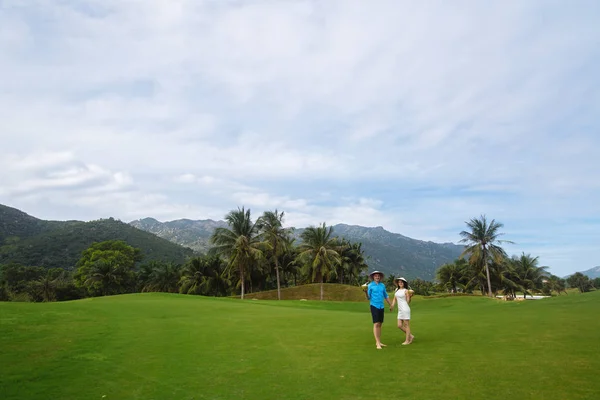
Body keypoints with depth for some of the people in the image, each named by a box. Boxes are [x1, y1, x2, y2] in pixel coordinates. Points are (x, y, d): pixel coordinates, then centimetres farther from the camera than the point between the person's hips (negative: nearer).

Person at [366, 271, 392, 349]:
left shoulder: (382, 285, 11)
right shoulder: (370, 285, -3)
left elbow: (386, 296, 20)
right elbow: (368, 297, -5)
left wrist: (391, 305, 21)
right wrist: (366, 292, -24)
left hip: (381, 307, 5)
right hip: (374, 306, -5)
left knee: (380, 324, 9)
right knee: (376, 324, -11)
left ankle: (379, 342, 16)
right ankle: (377, 343, -11)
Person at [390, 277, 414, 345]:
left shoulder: (406, 291, -6)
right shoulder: (396, 290, 13)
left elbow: (408, 301, -6)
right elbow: (395, 299, 15)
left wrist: (410, 296, -23)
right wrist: (392, 306, 1)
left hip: (405, 309, -8)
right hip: (400, 310, 8)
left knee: (406, 325, 0)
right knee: (399, 326, 7)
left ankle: (407, 340, 9)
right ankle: (411, 336, 21)